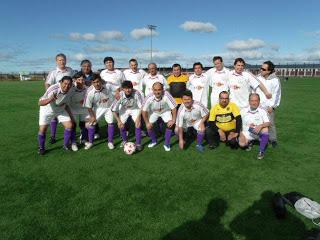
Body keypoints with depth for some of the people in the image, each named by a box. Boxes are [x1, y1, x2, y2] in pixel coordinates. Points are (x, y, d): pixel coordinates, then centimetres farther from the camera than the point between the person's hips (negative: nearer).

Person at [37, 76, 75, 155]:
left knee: (69, 125, -6)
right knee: (42, 129, -8)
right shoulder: (53, 89, -34)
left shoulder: (69, 91, -18)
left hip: (61, 110, 4)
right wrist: (50, 99, -54)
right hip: (47, 110, -4)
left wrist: (71, 117, 5)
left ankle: (66, 145, 15)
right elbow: (40, 103, -35)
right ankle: (41, 148, 18)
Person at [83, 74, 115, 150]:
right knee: (91, 123, -3)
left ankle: (110, 142, 13)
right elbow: (88, 106, -14)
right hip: (98, 108, 0)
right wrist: (92, 116, -10)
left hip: (109, 107, 0)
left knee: (111, 123, -2)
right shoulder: (90, 92, -27)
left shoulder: (108, 87, -28)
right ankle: (90, 142, 14)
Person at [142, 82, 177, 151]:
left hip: (165, 111, -1)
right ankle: (154, 141, 23)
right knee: (149, 126, -7)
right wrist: (147, 122, -14)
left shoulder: (166, 95, -39)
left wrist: (173, 120, -25)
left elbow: (174, 108, -26)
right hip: (153, 112, 1)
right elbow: (144, 110, -19)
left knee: (170, 124, -18)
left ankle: (167, 144, 2)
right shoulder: (149, 98, -35)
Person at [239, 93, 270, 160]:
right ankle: (249, 142, 11)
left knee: (265, 129, -33)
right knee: (242, 143, -29)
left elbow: (268, 123, -9)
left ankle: (261, 151, -19)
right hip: (247, 133, 0)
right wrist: (240, 133, -10)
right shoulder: (243, 111, 3)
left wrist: (260, 126, -31)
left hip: (259, 133, 0)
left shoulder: (262, 111, 2)